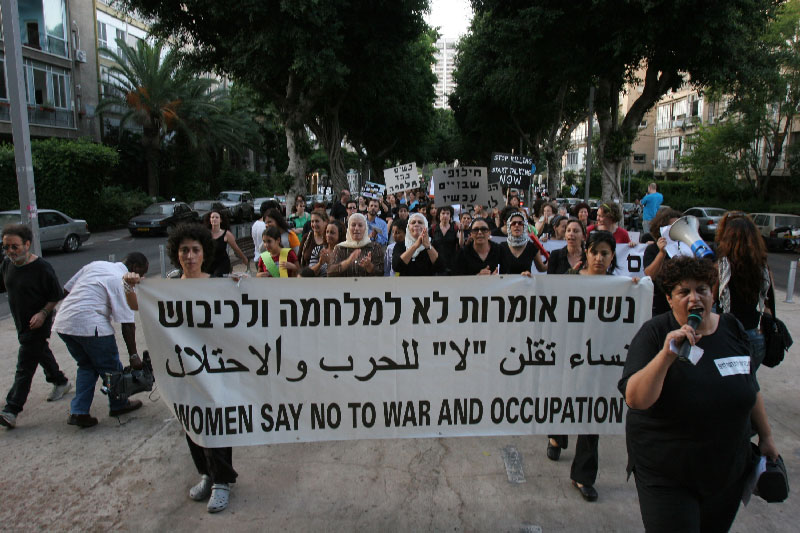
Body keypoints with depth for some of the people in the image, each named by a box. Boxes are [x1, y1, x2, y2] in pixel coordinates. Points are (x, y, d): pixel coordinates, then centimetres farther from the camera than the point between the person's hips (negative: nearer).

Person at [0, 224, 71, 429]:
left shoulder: (42, 268, -20)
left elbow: (57, 296, -13)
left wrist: (43, 313, -23)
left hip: (37, 325, -8)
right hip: (21, 324, 8)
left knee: (25, 366, -7)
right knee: (42, 353, 24)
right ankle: (61, 382, 45)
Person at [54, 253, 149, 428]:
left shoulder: (96, 264, 15)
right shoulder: (123, 282, -8)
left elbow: (67, 289, 18)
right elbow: (127, 323, -11)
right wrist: (133, 355, -6)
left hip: (62, 322, 8)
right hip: (90, 325, -8)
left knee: (86, 366, 21)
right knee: (110, 367, 11)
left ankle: (78, 412, 16)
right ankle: (118, 405, 26)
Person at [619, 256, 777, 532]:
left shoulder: (732, 328, -1)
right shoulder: (655, 333, -16)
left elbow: (751, 389, 14)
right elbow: (635, 400, -28)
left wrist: (765, 436, 19)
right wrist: (666, 355, -37)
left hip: (729, 472, 5)